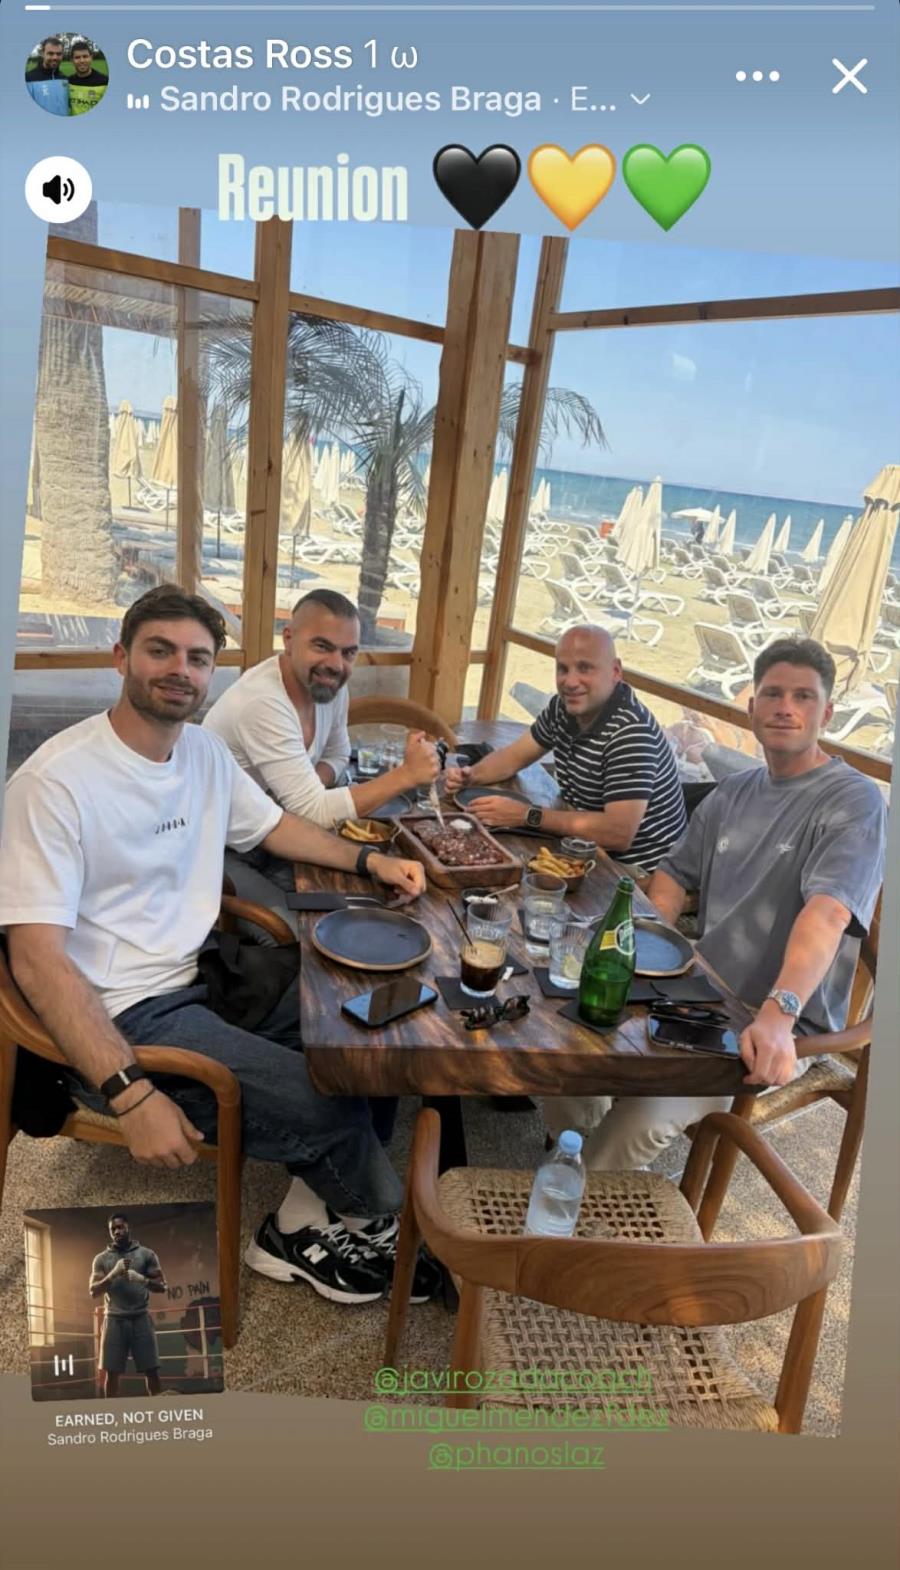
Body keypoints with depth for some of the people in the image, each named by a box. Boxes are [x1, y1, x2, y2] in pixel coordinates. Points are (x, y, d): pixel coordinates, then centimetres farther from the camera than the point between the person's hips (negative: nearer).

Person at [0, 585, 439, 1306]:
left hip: (207, 978, 8)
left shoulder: (206, 750, 5)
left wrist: (369, 859, 5)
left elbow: (273, 825, 21)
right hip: (124, 1016, -8)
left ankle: (303, 1227, 11)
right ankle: (386, 1220, 17)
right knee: (326, 1109, -20)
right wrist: (131, 1093, -28)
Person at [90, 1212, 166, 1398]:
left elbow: (162, 1286, 2)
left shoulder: (146, 1254, 5)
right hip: (114, 1320, 1)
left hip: (141, 1318, -1)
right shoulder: (101, 1259, 8)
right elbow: (93, 1291, 0)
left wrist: (142, 1279, -18)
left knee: (151, 1370, -2)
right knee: (111, 1371, 1)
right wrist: (114, 1273, -16)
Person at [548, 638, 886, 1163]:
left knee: (641, 1116, -27)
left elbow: (826, 913, -27)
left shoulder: (854, 800, -12)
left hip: (782, 1029, -6)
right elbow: (674, 874, 15)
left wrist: (777, 1015, -41)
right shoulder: (734, 792, 10)